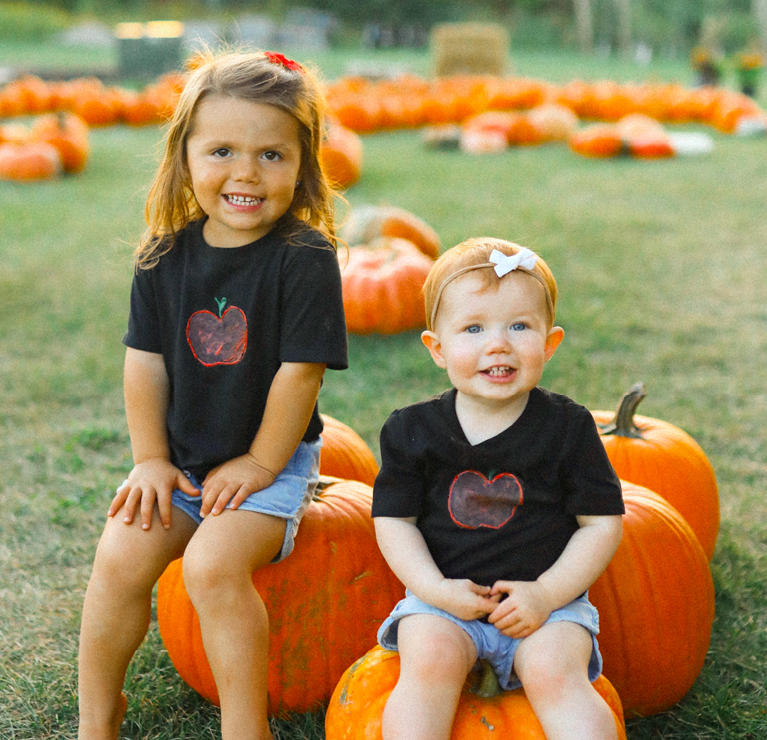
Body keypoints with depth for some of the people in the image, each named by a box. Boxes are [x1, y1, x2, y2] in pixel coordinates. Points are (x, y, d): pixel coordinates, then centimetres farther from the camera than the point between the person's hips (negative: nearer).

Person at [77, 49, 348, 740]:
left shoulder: (305, 257, -16)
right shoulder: (165, 257, -2)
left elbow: (300, 370, -17)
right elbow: (146, 362, 3)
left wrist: (260, 465, -13)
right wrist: (151, 458, -1)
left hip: (272, 459, -4)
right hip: (181, 457, 5)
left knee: (213, 564, -25)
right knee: (119, 559, -11)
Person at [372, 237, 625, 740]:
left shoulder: (569, 429, -2)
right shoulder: (412, 431, 0)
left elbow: (603, 523, 0)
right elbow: (394, 520, 3)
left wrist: (545, 593, -12)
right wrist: (436, 589, -12)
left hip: (549, 602, 0)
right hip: (443, 601, 1)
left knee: (554, 672, -27)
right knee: (429, 660, -28)